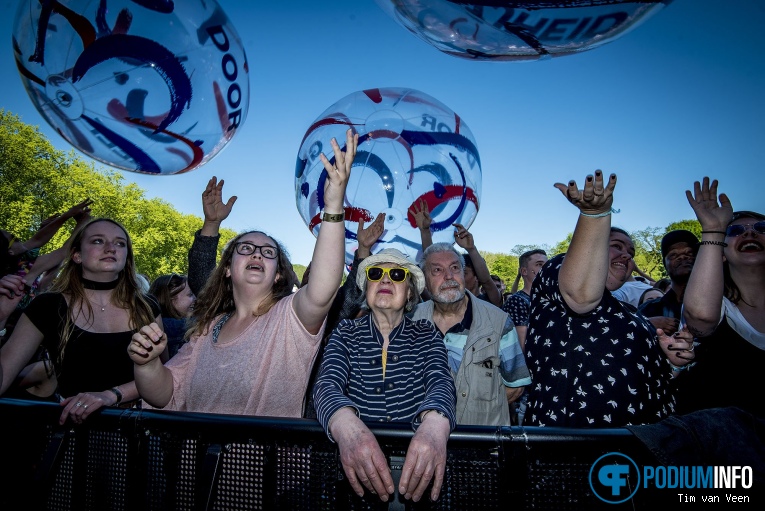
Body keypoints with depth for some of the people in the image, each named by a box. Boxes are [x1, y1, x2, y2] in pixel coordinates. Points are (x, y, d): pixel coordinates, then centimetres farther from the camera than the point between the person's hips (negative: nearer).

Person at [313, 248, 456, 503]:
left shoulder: (426, 334, 6)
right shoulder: (346, 332, 5)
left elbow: (441, 381, -10)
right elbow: (328, 383, -10)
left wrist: (435, 424, -34)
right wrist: (346, 425, -33)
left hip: (416, 458, 0)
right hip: (357, 459, 0)